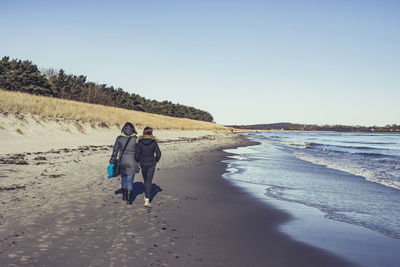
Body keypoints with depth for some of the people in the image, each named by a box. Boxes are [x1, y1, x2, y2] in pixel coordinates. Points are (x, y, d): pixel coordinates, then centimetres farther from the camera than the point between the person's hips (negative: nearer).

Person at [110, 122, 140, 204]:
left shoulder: (119, 138, -2)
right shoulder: (135, 138, -6)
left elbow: (115, 151, 3)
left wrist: (112, 161, 11)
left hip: (122, 162, 2)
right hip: (132, 162, -2)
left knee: (123, 178, 20)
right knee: (130, 180, 5)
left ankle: (124, 195, 30)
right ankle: (129, 199, 3)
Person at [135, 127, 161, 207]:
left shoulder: (140, 142, -7)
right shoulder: (154, 142, -9)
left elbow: (137, 155, -7)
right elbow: (158, 154, -8)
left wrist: (139, 161, 13)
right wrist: (155, 160, 11)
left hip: (143, 164, 2)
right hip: (151, 164, -1)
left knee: (145, 180, 22)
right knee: (149, 181, 1)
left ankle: (146, 197, 35)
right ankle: (147, 201, -7)